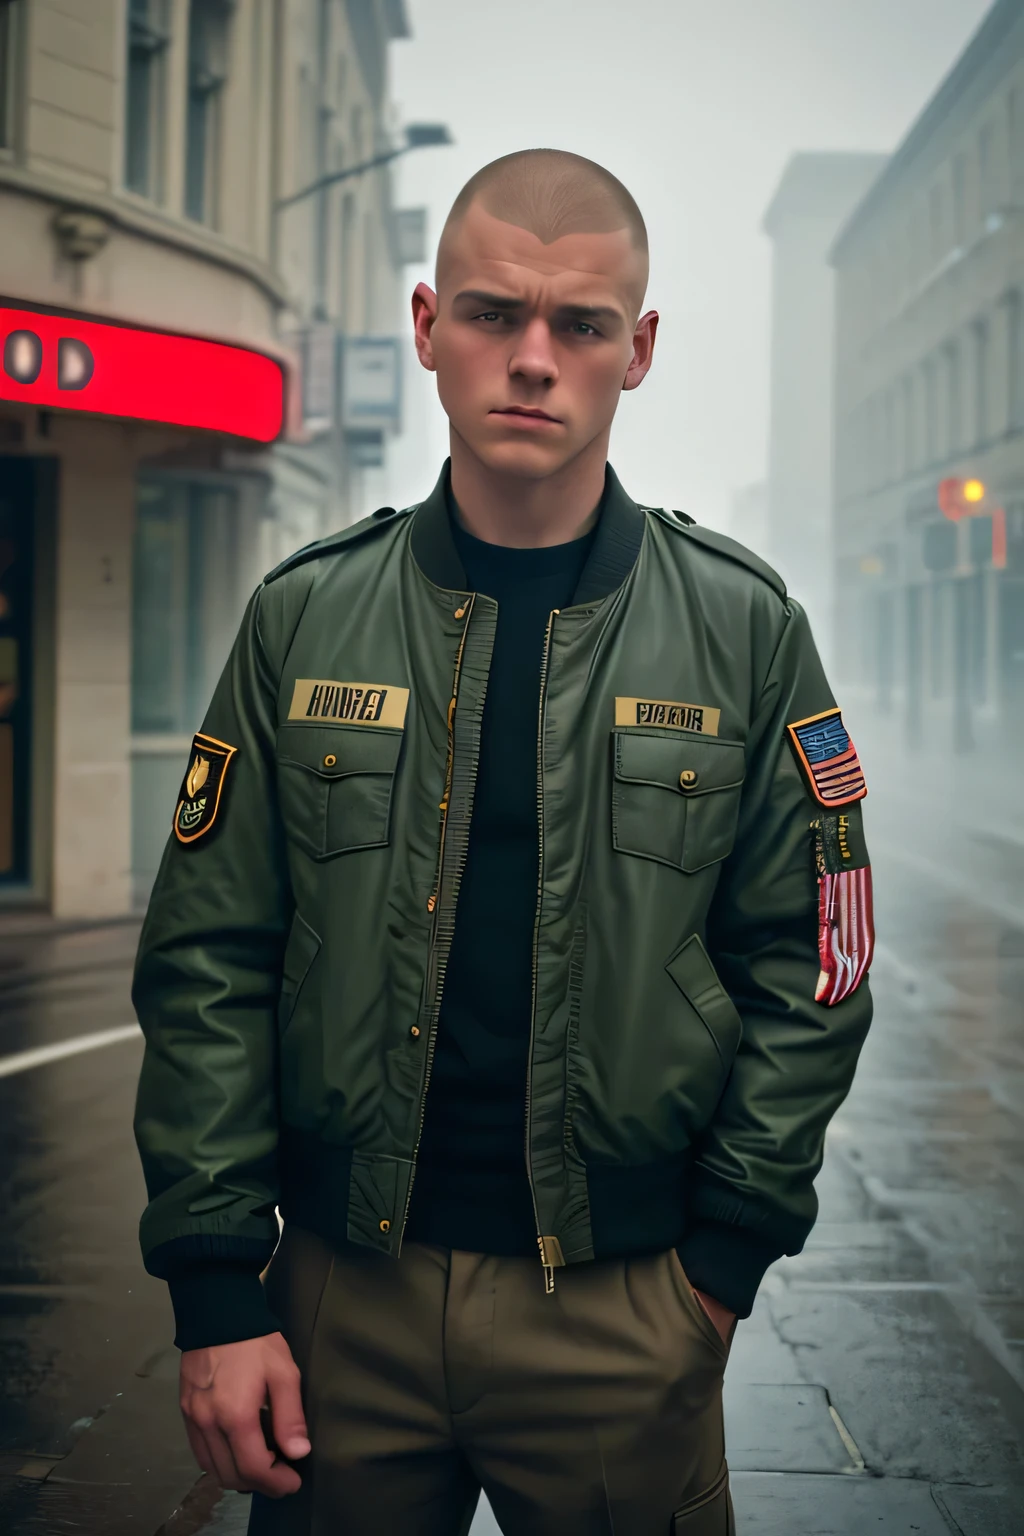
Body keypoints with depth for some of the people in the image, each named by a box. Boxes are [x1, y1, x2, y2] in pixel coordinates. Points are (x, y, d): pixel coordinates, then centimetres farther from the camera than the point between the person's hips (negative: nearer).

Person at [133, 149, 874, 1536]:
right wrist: (218, 1290, -4)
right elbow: (208, 968, 0)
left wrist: (727, 1251, -4)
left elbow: (806, 966, 1)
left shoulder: (744, 629, -1)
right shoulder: (304, 618, 1)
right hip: (344, 1287, 1)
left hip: (624, 1303, 0)